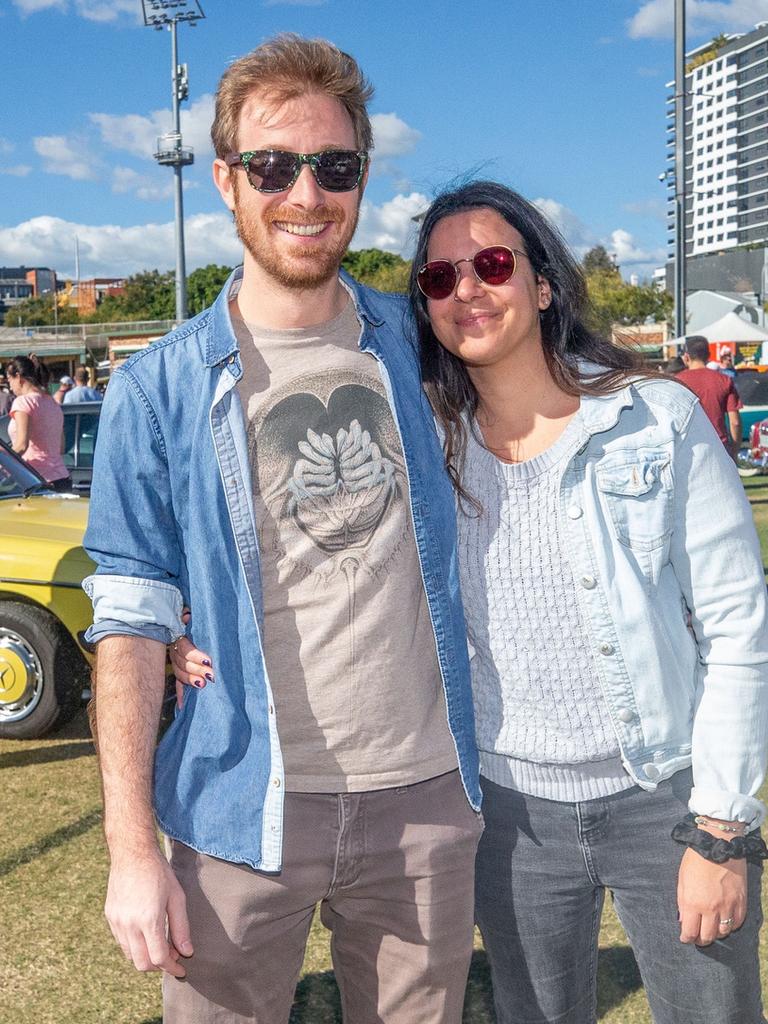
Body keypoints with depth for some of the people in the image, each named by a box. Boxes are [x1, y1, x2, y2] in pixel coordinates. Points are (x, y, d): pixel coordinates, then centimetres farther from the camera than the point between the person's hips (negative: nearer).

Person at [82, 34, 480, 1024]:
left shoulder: (414, 346, 3)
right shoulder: (158, 387, -4)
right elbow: (131, 620, -6)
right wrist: (132, 846, -10)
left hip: (425, 794, 3)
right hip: (247, 809, -2)